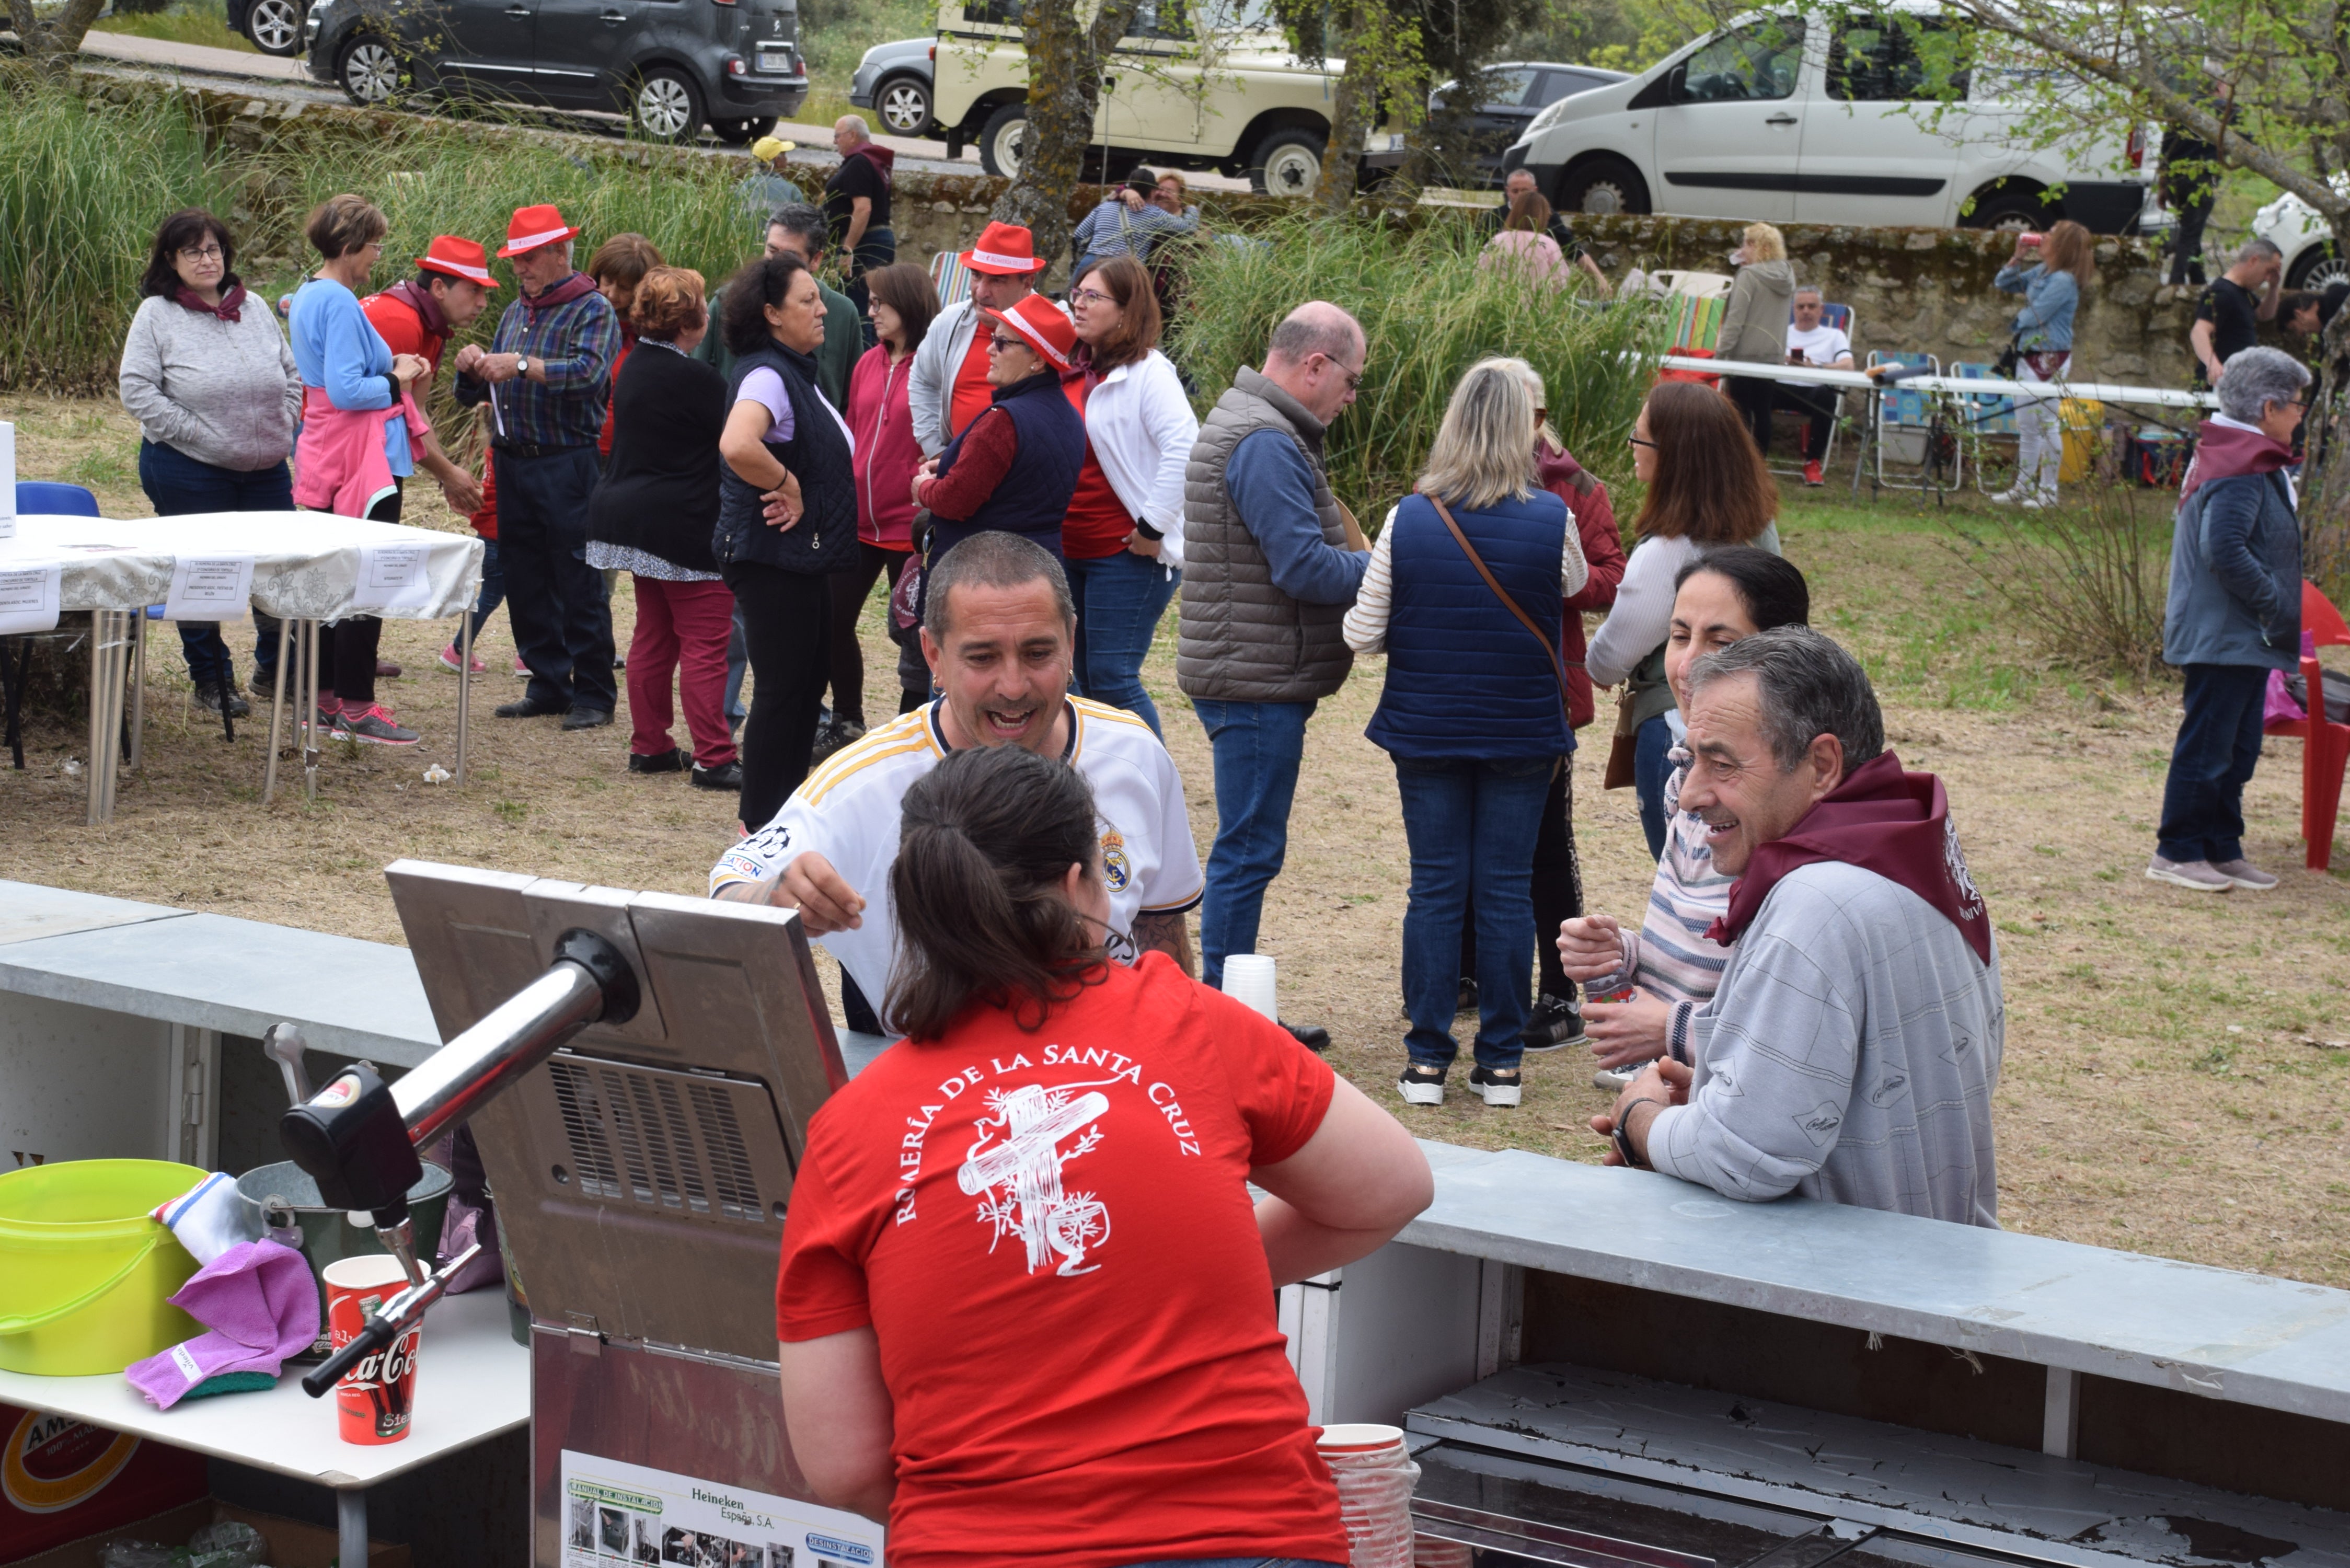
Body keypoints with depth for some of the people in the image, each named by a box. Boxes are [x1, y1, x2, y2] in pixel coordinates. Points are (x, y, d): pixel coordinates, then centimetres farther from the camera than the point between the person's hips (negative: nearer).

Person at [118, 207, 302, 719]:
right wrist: (194, 434, -14)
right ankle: (212, 680, 17)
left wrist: (285, 427, 3)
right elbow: (136, 389, -11)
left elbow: (292, 376, 16)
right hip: (190, 471, -4)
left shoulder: (255, 309, 9)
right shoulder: (157, 315, -5)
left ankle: (275, 667, 23)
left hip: (266, 468, 4)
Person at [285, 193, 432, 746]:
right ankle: (356, 705, -3)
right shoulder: (340, 304, -19)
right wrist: (397, 381, -10)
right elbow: (346, 391, -24)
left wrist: (389, 364, 8)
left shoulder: (307, 297, 13)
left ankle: (324, 694, 20)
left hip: (326, 454, 10)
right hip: (363, 456, -10)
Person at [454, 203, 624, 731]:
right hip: (514, 463, 7)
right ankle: (549, 684, 19)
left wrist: (523, 366, -27)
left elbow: (592, 372, -23)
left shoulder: (593, 310, -4)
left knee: (580, 586, -5)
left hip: (568, 465, -7)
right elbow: (476, 393, 20)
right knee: (526, 583, 10)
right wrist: (473, 368, -2)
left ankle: (593, 693, 1)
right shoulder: (516, 313, 18)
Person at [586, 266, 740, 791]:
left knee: (654, 634, 15)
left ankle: (648, 746, 20)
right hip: (684, 526, -10)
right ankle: (713, 758, -6)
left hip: (637, 516, 10)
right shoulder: (690, 376, -19)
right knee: (706, 640, -6)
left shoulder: (637, 366, 9)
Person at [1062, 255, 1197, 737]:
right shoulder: (1074, 371, 11)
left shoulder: (1148, 372, -11)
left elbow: (1185, 449, -23)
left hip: (1129, 554, -8)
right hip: (1073, 549, 8)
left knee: (1113, 679, -10)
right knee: (1088, 679, 12)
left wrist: (1153, 528, -21)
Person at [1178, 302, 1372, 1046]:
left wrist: (1362, 561, 7)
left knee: (1249, 848, 16)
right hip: (1257, 680, -11)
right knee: (1249, 850, -5)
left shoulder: (1250, 424, 17)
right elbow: (1305, 567, -23)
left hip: (1252, 677, 11)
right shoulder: (1266, 443, -18)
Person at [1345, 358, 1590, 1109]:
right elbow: (1576, 583, 11)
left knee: (1435, 889, 7)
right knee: (1507, 890, 7)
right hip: (1523, 733, -1)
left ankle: (1427, 1060, 8)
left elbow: (1362, 635, -3)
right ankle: (1500, 1061, 11)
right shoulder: (1550, 519, -11)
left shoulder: (1408, 519, -9)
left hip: (1427, 730, 1)